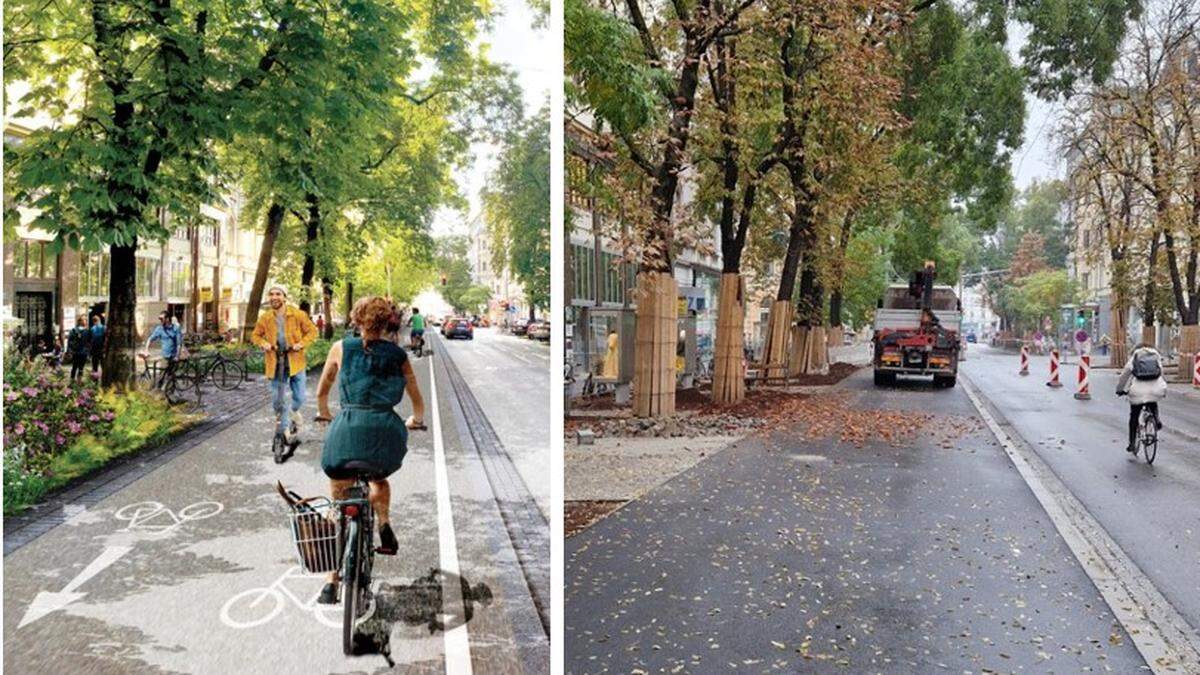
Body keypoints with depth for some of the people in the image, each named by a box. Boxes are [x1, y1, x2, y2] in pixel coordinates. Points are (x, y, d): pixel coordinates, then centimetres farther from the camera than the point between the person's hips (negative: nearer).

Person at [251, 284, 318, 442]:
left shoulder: (298, 314, -8)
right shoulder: (265, 318, -1)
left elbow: (312, 331, 0)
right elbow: (255, 335, 12)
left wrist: (301, 343, -16)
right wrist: (263, 343, -9)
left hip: (295, 361, -1)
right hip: (276, 363, 1)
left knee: (299, 397, 2)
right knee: (277, 400, 4)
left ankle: (295, 411, 39)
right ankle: (283, 430, 22)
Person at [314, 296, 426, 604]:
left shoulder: (341, 348, 8)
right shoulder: (398, 354, 9)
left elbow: (322, 392, 18)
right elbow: (418, 401, 18)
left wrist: (324, 415, 39)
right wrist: (415, 421, 39)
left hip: (347, 426, -1)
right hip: (386, 428, 1)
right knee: (379, 479, 34)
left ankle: (333, 582, 6)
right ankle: (384, 526, 12)